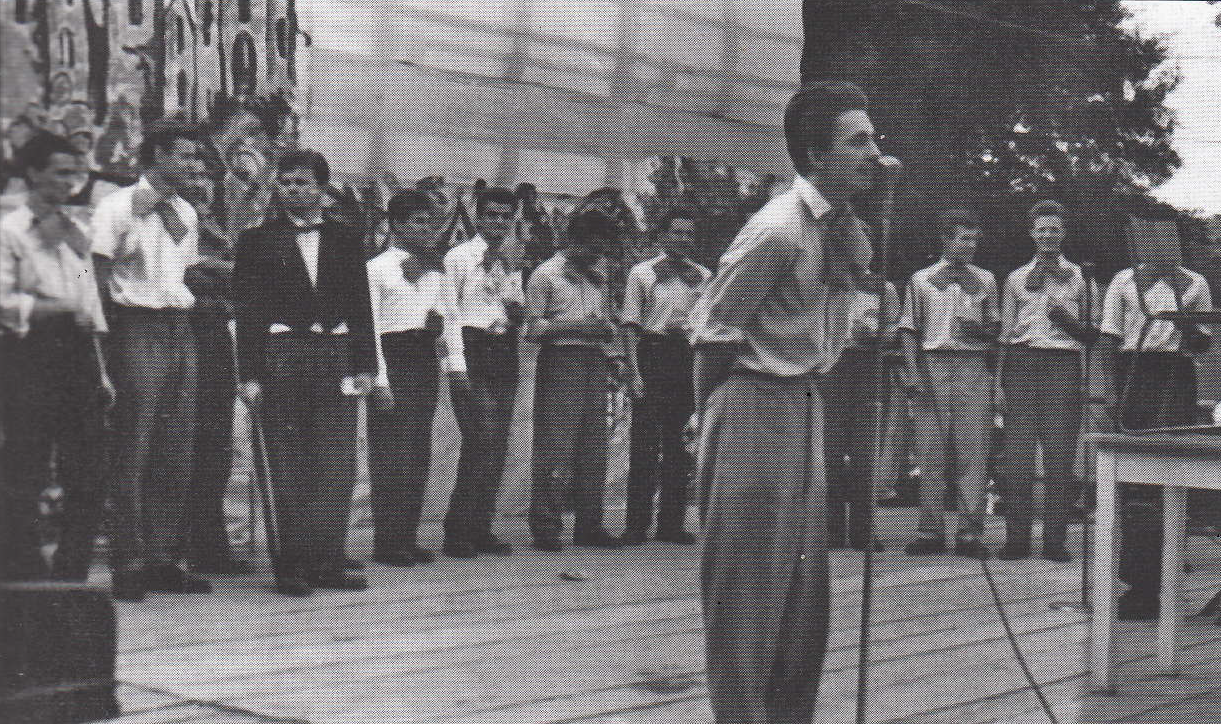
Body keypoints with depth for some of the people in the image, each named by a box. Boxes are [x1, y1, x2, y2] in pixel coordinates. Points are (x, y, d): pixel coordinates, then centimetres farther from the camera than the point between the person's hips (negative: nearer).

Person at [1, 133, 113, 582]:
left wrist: (101, 372, 15)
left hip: (76, 352, 6)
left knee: (89, 473, 3)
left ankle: (71, 575, 12)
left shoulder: (76, 232, 18)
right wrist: (61, 308, -13)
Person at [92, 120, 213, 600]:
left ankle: (164, 560, 14)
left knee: (177, 455, 7)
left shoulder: (186, 214, 18)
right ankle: (129, 565, -1)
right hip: (138, 331, -7)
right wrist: (111, 330, -15)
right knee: (133, 453, -6)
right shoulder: (118, 207, -4)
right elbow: (100, 277, -9)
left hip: (181, 331, 7)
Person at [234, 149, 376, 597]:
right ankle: (293, 564, 5)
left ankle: (327, 562, 3)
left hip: (336, 352, 2)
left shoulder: (346, 240, 14)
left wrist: (365, 367, 5)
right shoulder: (258, 241, 7)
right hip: (282, 353, -2)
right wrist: (250, 375, -5)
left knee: (338, 463, -3)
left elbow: (361, 306, 13)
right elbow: (248, 312, 2)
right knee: (288, 464, 0)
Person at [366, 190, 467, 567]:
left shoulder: (435, 268, 16)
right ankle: (386, 541, -1)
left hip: (426, 359, 6)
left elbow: (451, 317, 20)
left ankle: (408, 537, 13)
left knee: (420, 453, 7)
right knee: (391, 453, -6)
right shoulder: (376, 268, -4)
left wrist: (456, 362, 9)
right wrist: (379, 380, -14)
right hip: (393, 357, -6)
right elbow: (369, 326, -8)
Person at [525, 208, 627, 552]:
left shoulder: (598, 277, 21)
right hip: (560, 360, -6)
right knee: (556, 446, -9)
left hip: (594, 362, 6)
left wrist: (610, 342, 7)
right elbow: (533, 328, -5)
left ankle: (589, 525, 10)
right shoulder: (546, 274, 1)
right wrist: (576, 327, -14)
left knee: (594, 446, 4)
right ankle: (545, 526, -5)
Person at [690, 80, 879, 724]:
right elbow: (715, 332, -13)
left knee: (806, 586, 13)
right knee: (748, 587, -3)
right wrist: (711, 417, -4)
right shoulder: (777, 232, -19)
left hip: (806, 406, 9)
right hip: (754, 410, -9)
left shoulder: (848, 231, 8)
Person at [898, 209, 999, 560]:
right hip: (933, 364, -1)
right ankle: (931, 532, 1)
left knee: (973, 452, -5)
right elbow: (909, 330, 9)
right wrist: (913, 372, -3)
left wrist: (980, 330, -4)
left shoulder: (986, 280, 18)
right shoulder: (921, 280, 13)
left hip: (974, 364, 1)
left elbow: (996, 329, 19)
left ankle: (970, 533, -3)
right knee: (931, 452, -3)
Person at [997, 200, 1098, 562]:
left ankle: (1055, 539, 0)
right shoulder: (1017, 278, 17)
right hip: (1022, 363, 1)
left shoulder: (1079, 277, 13)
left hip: (1064, 364, -1)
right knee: (1018, 452, -5)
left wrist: (1070, 323, -9)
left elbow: (1093, 332, 12)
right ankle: (1016, 538, -1)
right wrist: (1002, 381, 7)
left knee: (1060, 453, -4)